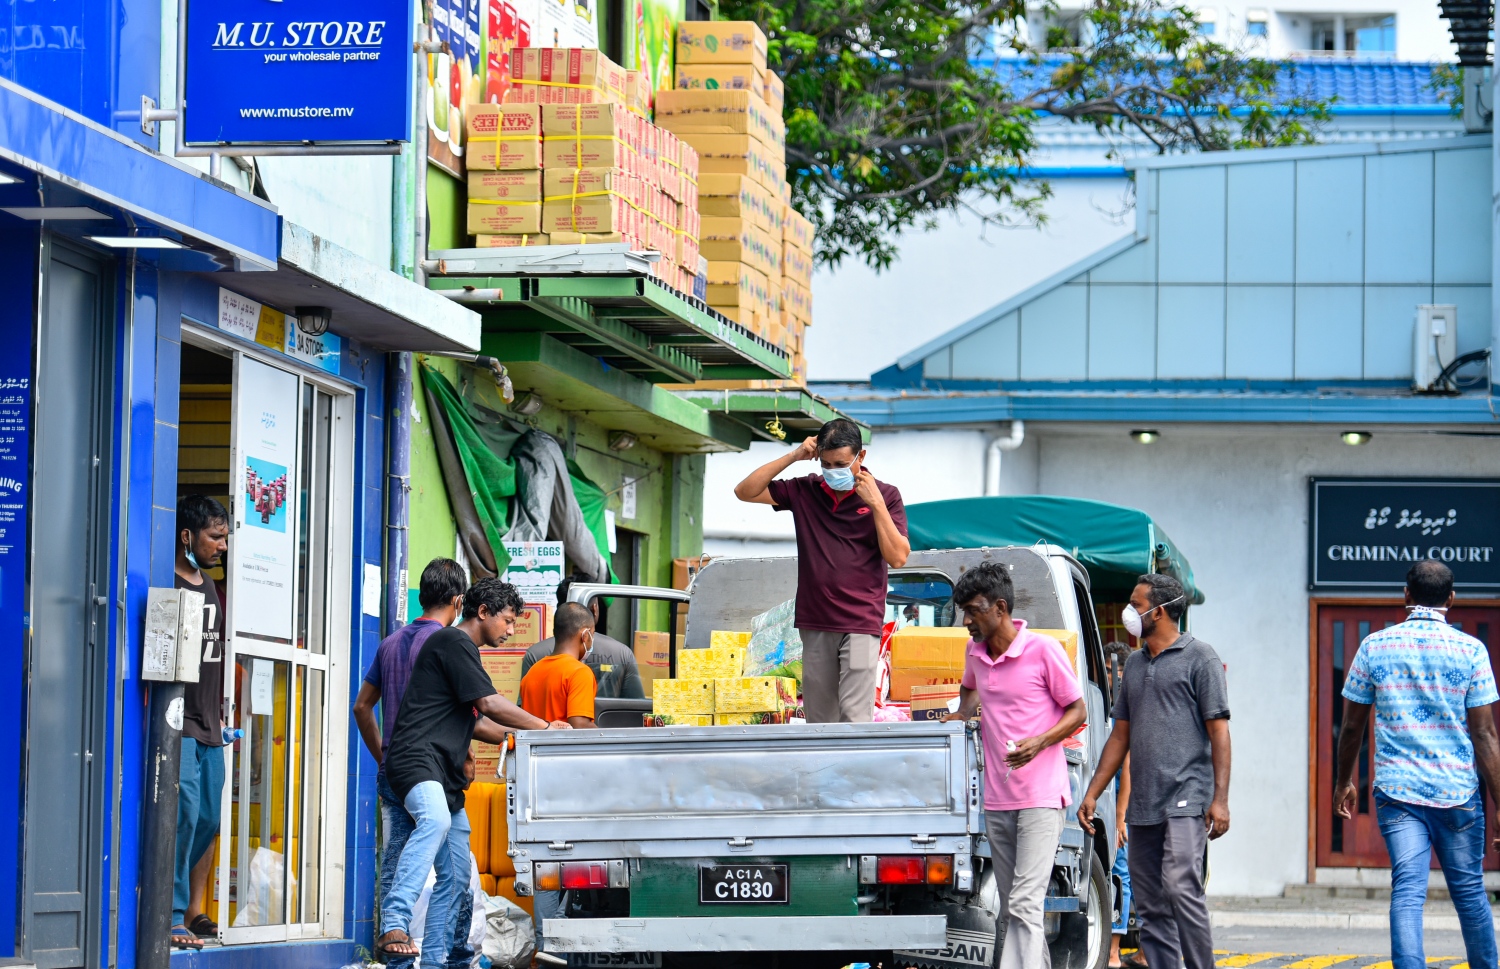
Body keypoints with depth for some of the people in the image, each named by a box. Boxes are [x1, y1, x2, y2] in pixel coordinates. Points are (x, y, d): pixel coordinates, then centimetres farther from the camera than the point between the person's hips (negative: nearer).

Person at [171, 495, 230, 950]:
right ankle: (173, 918, -13)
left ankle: (193, 912, 17)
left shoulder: (210, 588, 19)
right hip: (178, 723, -9)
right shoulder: (166, 584, -8)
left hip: (208, 726, 9)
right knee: (184, 813, -14)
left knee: (209, 819, 9)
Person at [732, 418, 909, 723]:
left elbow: (898, 557, -5)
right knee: (818, 721, 5)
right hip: (815, 625, 4)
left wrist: (876, 504, -12)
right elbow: (745, 491, 7)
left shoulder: (885, 496, 2)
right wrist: (793, 456, 0)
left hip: (860, 624, -4)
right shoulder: (805, 491, 10)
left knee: (854, 718, -14)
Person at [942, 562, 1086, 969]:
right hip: (996, 799, 7)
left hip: (1041, 798, -7)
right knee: (1012, 907, 10)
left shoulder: (1043, 650, -10)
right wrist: (963, 712, 13)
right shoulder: (975, 653, 9)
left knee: (1025, 903, -17)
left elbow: (1077, 711, -4)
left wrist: (1039, 742, -19)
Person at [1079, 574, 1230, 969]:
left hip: (1186, 799, -7)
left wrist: (1220, 798, -13)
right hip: (1142, 804, 7)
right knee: (1149, 903, 4)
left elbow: (1219, 731, -5)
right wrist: (1092, 794, 16)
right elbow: (1120, 735, 23)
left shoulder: (1199, 657, 0)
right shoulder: (1134, 665, 20)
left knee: (1181, 886, -19)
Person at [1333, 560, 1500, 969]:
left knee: (1407, 891, -6)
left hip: (1396, 792, 0)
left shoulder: (1374, 646, 2)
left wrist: (1344, 782, 23)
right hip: (1458, 793, 0)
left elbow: (1351, 727, 8)